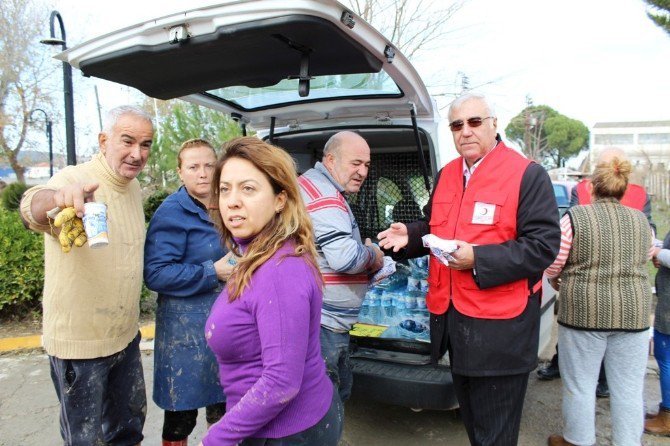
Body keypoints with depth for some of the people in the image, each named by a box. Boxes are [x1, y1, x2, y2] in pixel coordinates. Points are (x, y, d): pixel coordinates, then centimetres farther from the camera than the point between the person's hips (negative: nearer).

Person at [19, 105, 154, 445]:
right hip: (80, 343, -6)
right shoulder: (75, 179, -19)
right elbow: (32, 208, -41)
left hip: (126, 336, 7)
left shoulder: (134, 187, 4)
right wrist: (58, 197, -64)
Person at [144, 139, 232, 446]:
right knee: (182, 414, 8)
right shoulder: (172, 213, -12)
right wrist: (212, 273, -22)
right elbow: (155, 274, -19)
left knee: (222, 404, 18)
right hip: (186, 329, -6)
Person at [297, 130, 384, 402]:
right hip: (322, 325, -11)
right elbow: (345, 258, -27)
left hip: (325, 319, 11)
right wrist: (373, 257, -6)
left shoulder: (313, 184, 17)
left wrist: (365, 255, 12)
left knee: (340, 388, 22)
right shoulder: (324, 196, -18)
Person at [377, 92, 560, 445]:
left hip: (499, 328, -6)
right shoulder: (446, 175, 10)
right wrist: (409, 236, -1)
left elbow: (544, 245, -16)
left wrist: (478, 259, -24)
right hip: (451, 319, 7)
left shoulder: (528, 175, -11)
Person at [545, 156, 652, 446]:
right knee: (629, 389, 13)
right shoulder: (640, 221, 6)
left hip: (584, 312, -3)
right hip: (633, 314, 4)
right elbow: (645, 259, 17)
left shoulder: (575, 218, -8)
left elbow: (552, 266, -5)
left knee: (580, 384, 10)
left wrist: (562, 278, 16)